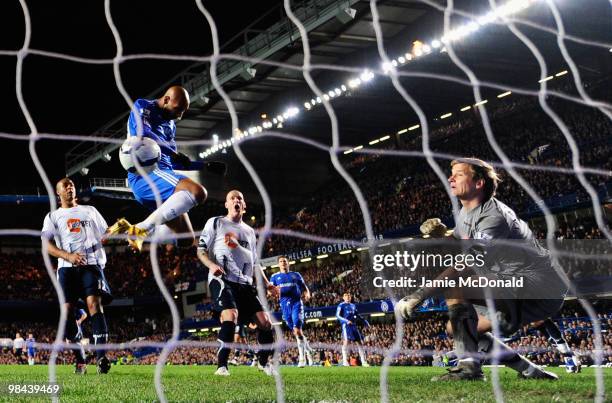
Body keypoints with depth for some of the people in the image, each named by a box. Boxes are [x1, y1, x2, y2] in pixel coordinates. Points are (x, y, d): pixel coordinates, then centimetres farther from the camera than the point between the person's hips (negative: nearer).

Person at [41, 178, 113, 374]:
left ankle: (101, 357, -31)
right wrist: (69, 256, -13)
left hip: (91, 263, -1)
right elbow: (46, 245, 3)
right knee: (68, 309, -9)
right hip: (67, 267, 1)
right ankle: (80, 360, 0)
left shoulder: (89, 211, 23)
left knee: (94, 303, -20)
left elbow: (105, 234, 22)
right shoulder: (53, 216, 17)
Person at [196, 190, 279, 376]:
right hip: (222, 279, -6)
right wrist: (212, 265, -16)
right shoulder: (215, 222, 9)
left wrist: (266, 283, 17)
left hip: (245, 283, 6)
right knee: (230, 316, -29)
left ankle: (264, 361, 21)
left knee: (264, 320, -3)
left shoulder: (250, 231, 25)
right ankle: (222, 366, -24)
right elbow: (201, 250, 4)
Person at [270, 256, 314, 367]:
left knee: (297, 330, -16)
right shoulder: (275, 277, 15)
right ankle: (308, 350, 23)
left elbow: (304, 288, 14)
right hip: (285, 306, 3)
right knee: (296, 332, 5)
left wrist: (307, 294, -9)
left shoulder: (296, 275, 14)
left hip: (296, 303, -2)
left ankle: (302, 358, -13)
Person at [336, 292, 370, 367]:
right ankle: (345, 361, -18)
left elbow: (357, 315, 30)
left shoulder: (353, 306, 22)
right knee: (346, 341, -17)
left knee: (360, 342, 2)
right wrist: (346, 321, -20)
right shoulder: (341, 305, 3)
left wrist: (364, 321, 20)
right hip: (346, 325, -6)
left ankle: (363, 361, 5)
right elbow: (337, 316, -7)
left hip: (354, 325, 6)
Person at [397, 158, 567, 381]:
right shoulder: (466, 214, 11)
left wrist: (418, 295, -34)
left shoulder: (493, 216, -22)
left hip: (537, 290, -10)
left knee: (452, 283, -23)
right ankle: (530, 371, 15)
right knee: (456, 328, 13)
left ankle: (469, 367, -26)